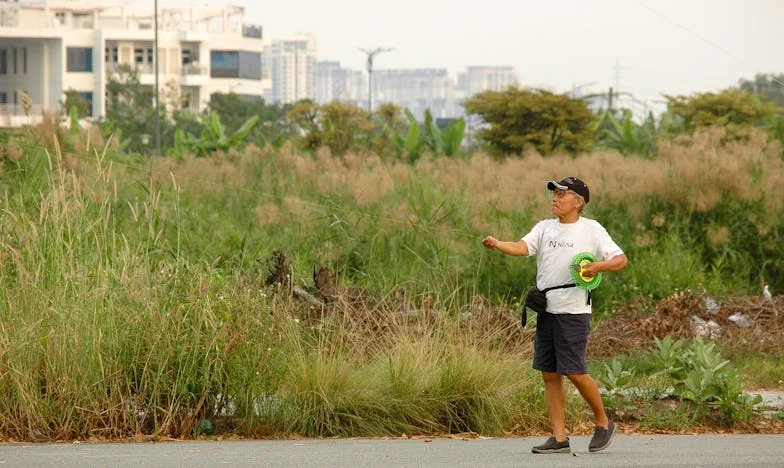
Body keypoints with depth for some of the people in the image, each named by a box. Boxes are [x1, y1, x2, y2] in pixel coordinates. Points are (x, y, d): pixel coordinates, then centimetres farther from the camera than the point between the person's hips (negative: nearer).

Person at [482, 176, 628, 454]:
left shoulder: (592, 230, -1)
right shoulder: (544, 228, 11)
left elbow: (621, 260, -1)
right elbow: (523, 247, -5)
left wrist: (598, 266, -20)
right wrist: (498, 244, -24)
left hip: (574, 312, -6)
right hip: (546, 311, 6)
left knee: (574, 372, -9)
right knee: (549, 374, 4)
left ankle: (603, 423, 13)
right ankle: (559, 438, 8)